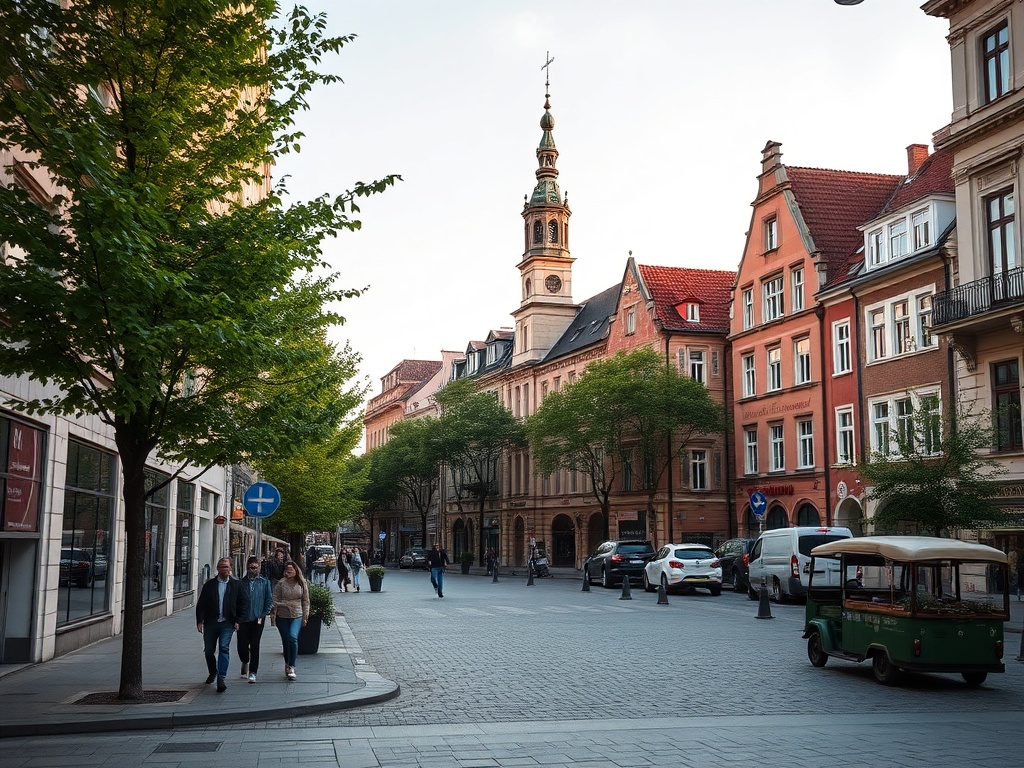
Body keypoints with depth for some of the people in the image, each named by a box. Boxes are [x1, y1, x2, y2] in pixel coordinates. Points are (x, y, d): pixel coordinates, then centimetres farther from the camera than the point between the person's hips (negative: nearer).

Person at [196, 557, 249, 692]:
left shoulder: (236, 585, 3)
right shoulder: (209, 584, 5)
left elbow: (244, 602, 5)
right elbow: (201, 603, 4)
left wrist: (237, 620, -2)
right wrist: (199, 621, -5)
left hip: (227, 624, -2)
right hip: (210, 623, 2)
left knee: (224, 649, -15)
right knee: (208, 651, 10)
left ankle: (221, 679, -16)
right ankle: (213, 673, 36)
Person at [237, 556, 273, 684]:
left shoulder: (265, 582, 4)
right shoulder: (242, 582, 6)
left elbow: (269, 600, 4)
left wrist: (263, 615, -4)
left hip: (257, 619, -1)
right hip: (243, 619, 1)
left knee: (254, 645, -2)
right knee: (242, 645, 1)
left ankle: (252, 672, 5)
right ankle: (245, 663, 32)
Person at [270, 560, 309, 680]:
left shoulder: (302, 584, 2)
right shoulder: (281, 583, -2)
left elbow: (305, 601, 8)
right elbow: (275, 600, -1)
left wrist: (305, 616, 6)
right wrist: (273, 614, -8)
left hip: (297, 616, -1)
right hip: (282, 616, 1)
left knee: (293, 637, -20)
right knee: (285, 641, 7)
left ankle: (291, 667, -16)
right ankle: (287, 664, 25)